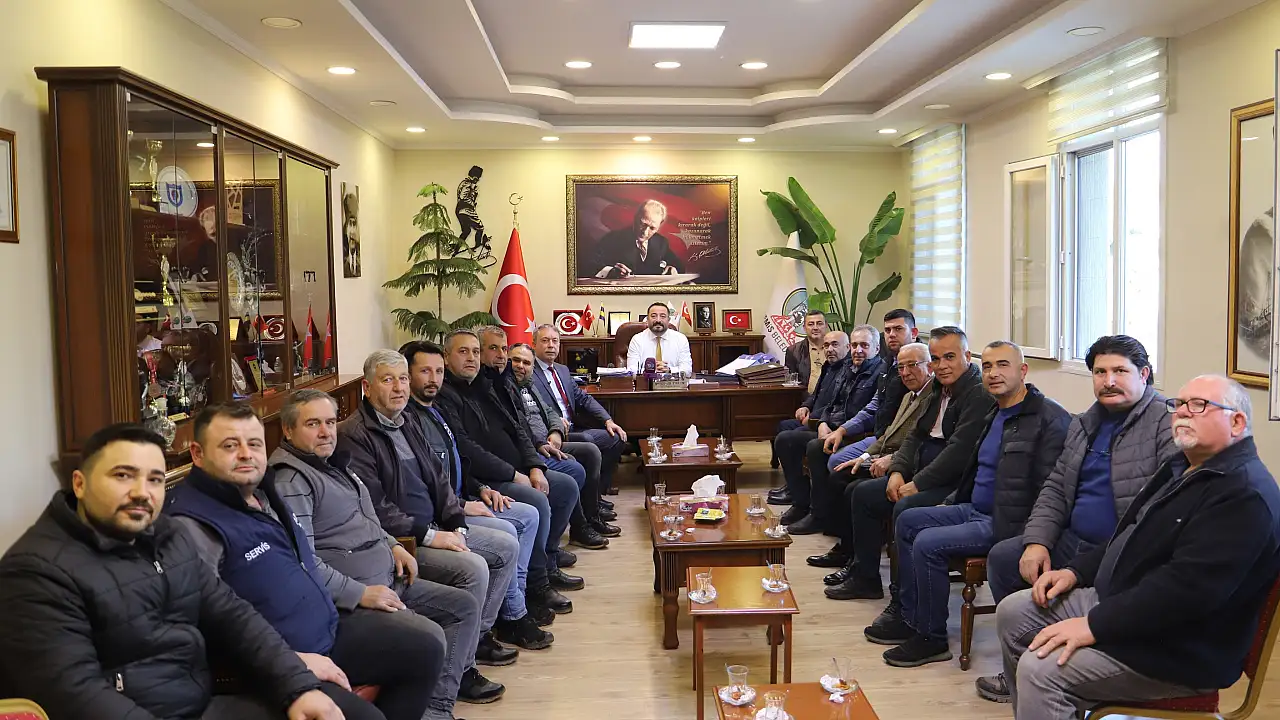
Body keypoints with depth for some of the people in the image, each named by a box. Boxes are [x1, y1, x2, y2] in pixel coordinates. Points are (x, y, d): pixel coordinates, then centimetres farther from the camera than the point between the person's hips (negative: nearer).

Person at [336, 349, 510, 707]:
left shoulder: (410, 422, 12)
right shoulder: (354, 435, -16)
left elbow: (438, 479, 15)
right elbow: (374, 508, -22)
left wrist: (456, 526, 1)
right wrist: (428, 536, -21)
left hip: (433, 529, 10)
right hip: (396, 542, -10)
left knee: (506, 546, 10)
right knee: (473, 568, -25)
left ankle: (476, 635, 21)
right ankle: (457, 672, -11)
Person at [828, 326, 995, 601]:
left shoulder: (980, 395, -16)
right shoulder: (938, 389, 15)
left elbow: (960, 451, -24)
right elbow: (916, 436, 18)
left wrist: (917, 484, -20)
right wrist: (898, 471, 1)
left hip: (958, 485, -10)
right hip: (923, 476, 10)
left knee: (905, 509, -32)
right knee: (863, 494, 8)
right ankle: (865, 578, 17)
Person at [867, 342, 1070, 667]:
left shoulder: (1050, 419, -16)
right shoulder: (995, 414, 14)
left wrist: (1026, 537, -23)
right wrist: (952, 503, 16)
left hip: (1007, 524, -10)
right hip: (975, 509, 10)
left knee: (928, 543, -21)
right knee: (908, 520, 6)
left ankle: (931, 638, -5)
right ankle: (908, 615, 11)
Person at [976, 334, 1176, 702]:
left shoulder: (1167, 422, -11)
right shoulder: (1084, 424, 15)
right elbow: (1055, 488, 16)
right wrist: (1037, 541, -2)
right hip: (1074, 542, 9)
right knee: (1002, 557, 1)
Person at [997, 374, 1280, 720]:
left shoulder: (1245, 495, -21)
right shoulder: (1182, 468, 14)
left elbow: (1188, 586, -30)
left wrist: (1094, 625, -28)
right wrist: (1075, 572, 8)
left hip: (1177, 650, -10)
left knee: (1040, 668, -25)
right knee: (1012, 612, 7)